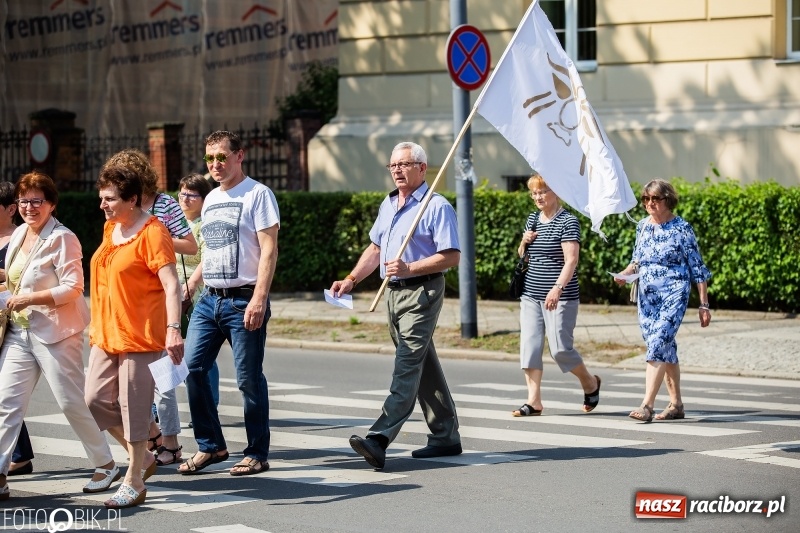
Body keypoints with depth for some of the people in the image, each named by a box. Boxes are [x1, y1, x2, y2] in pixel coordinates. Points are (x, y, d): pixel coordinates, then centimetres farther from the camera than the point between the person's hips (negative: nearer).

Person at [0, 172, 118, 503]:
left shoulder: (62, 239, -13)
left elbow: (73, 287, -18)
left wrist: (30, 298, -21)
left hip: (55, 333, -7)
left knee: (72, 402, 0)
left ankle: (106, 466, 16)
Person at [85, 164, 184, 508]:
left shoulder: (152, 233, -14)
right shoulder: (110, 229, 11)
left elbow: (171, 285, -21)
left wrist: (173, 329, -31)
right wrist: (97, 325, 24)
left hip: (141, 335, -8)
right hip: (106, 334, 8)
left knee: (134, 407, -2)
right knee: (96, 399, 6)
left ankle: (134, 484, 7)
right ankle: (142, 457, 25)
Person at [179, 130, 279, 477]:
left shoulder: (257, 194, -6)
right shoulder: (211, 199, 17)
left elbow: (269, 250, -12)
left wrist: (259, 299, -21)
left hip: (243, 301, -7)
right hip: (209, 299, 7)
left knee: (249, 379, -3)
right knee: (192, 367, -2)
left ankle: (257, 454, 7)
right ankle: (210, 446, 9)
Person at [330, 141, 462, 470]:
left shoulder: (437, 206, -9)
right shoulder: (388, 205, 16)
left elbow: (452, 256, -14)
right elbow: (375, 248, 23)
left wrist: (410, 268, -23)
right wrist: (351, 279, 11)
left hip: (422, 292, -9)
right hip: (394, 293, 9)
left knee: (407, 365, -15)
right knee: (424, 366, 12)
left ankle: (380, 438, -27)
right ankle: (446, 437, 19)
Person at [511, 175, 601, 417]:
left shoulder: (568, 221, -9)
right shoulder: (532, 220, 13)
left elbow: (571, 260, -18)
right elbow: (522, 256, 25)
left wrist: (558, 288, -30)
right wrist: (523, 243, 2)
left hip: (560, 297, -7)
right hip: (531, 295, 7)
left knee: (560, 348, -6)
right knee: (529, 346, -2)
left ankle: (590, 383, 19)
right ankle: (534, 401, -1)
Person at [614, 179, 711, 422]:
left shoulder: (681, 228, -7)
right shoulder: (642, 226, 9)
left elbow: (697, 268, -4)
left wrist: (704, 304, -5)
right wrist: (625, 273, -1)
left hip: (674, 294, -6)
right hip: (647, 296, 6)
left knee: (658, 345, -17)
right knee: (666, 348, 11)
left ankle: (647, 405, -22)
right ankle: (676, 404, 19)